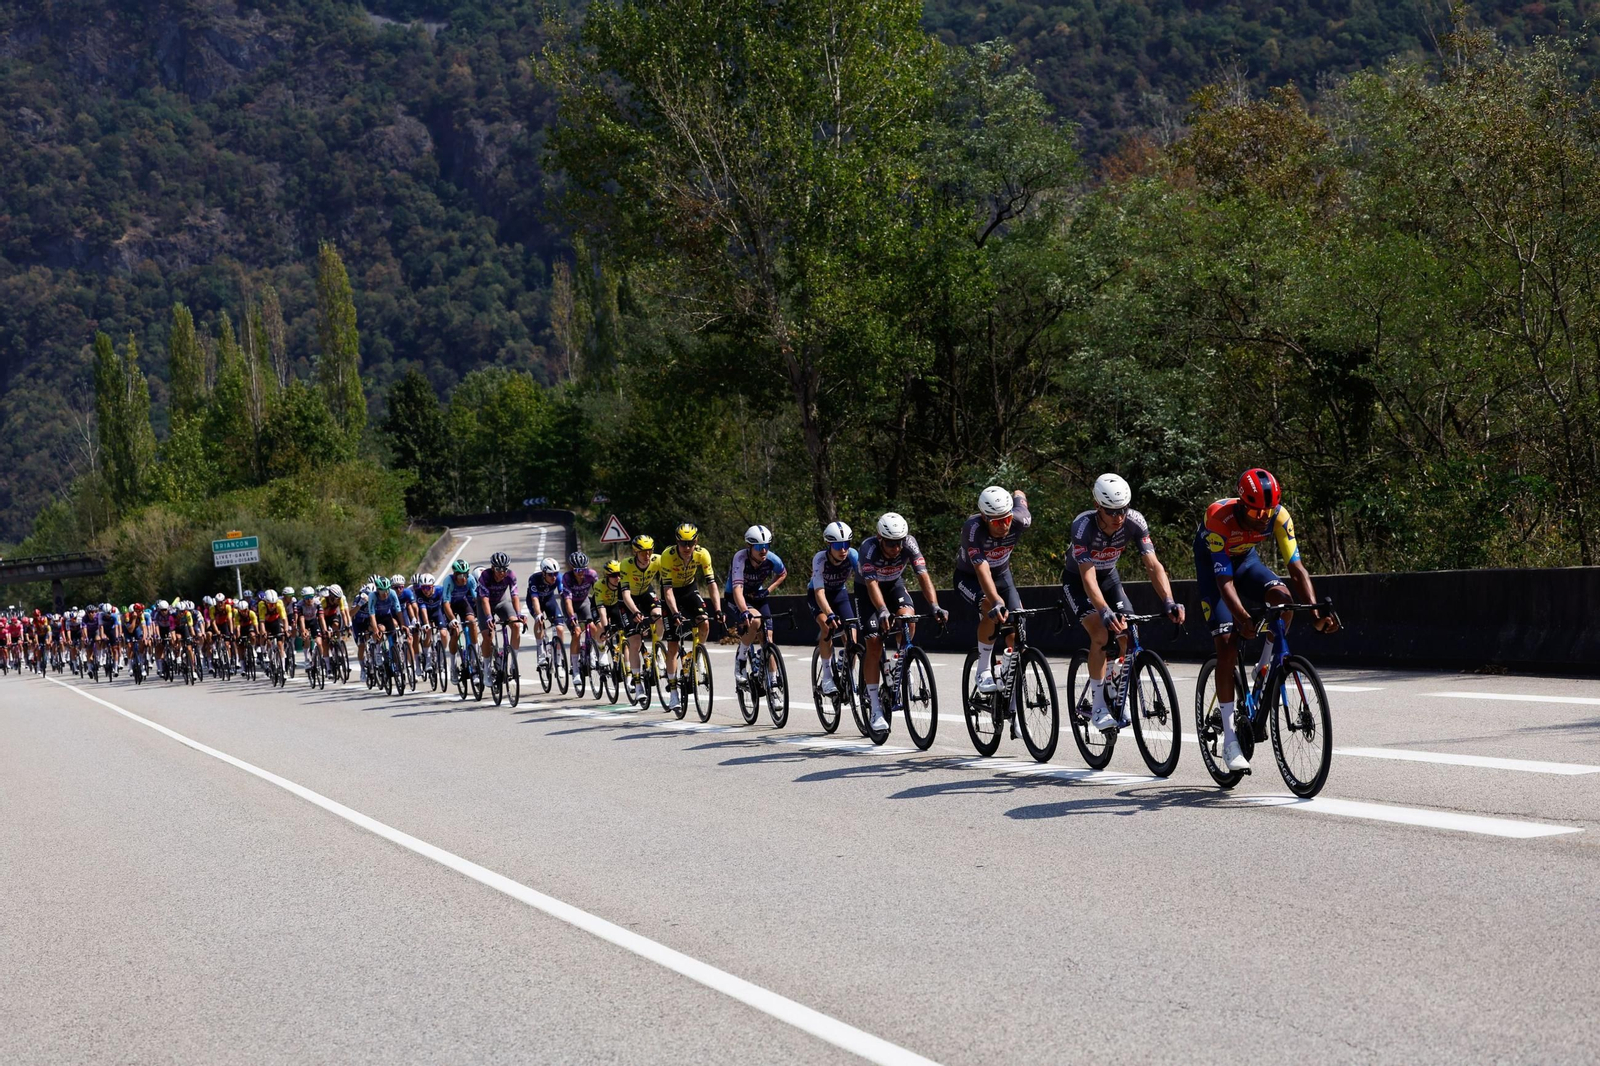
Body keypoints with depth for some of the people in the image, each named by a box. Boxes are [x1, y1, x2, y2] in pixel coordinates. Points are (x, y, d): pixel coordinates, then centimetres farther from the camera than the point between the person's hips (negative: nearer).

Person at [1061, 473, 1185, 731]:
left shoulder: (1135, 522, -25)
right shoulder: (1083, 525, -34)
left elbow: (1153, 565, -28)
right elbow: (1088, 577, -40)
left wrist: (1168, 601, -43)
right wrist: (1105, 611, -54)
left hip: (1109, 578, 4)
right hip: (1076, 581, -4)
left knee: (1127, 637, -12)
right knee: (1100, 634, -24)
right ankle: (1098, 709, -18)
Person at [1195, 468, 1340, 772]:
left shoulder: (1279, 516, -26)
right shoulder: (1219, 517, -37)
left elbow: (1297, 568, -27)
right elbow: (1225, 581, -40)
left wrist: (1315, 611, -41)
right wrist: (1243, 618, -54)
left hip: (1246, 559, 4)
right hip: (1213, 566, -4)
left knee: (1283, 599, -27)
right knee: (1227, 645, -15)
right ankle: (1230, 739, -11)